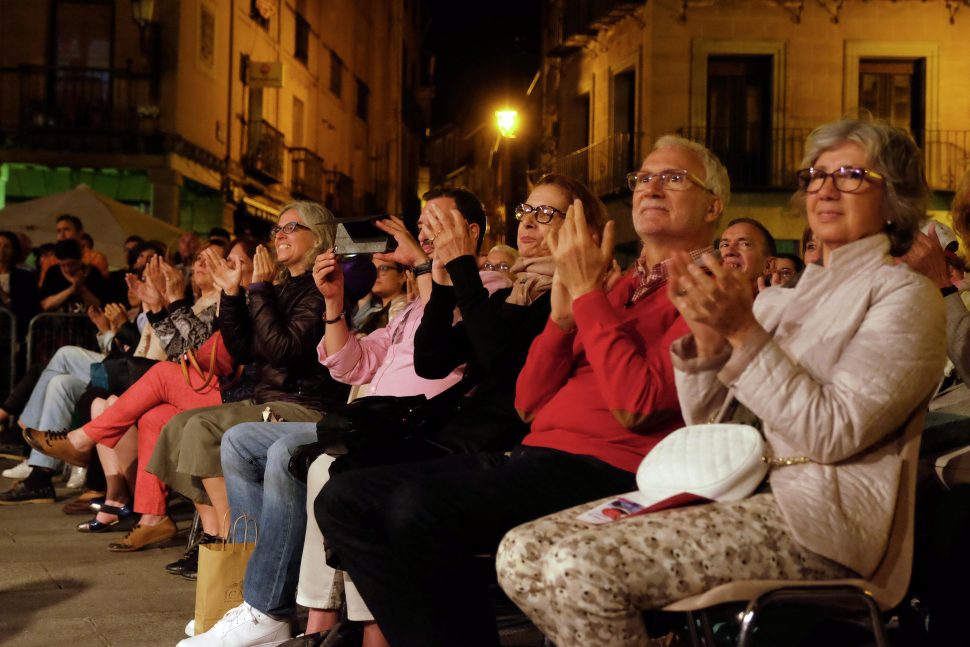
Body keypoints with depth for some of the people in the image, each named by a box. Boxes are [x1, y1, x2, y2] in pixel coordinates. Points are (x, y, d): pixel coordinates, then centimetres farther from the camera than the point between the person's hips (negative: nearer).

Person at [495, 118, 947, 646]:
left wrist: (744, 333, -18)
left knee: (581, 569, -26)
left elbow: (834, 433, -13)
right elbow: (707, 423, 15)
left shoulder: (904, 295, 1)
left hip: (813, 514, -7)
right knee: (523, 553, -8)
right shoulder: (786, 298, 21)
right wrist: (708, 338, -3)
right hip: (728, 487, 8)